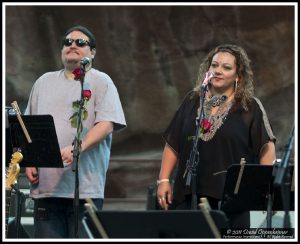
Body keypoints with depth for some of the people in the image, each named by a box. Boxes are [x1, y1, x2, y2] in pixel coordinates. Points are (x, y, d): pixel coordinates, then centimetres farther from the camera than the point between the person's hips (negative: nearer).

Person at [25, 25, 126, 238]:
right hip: (46, 185, 4)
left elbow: (107, 124, -8)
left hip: (86, 186, -4)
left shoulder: (101, 82, 5)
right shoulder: (44, 82, 20)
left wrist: (77, 149, -21)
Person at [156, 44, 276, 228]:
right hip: (188, 195, 3)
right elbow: (172, 144, 15)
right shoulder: (192, 101, 13)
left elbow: (267, 147, -2)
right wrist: (164, 180, 9)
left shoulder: (250, 107, 2)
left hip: (230, 197, -3)